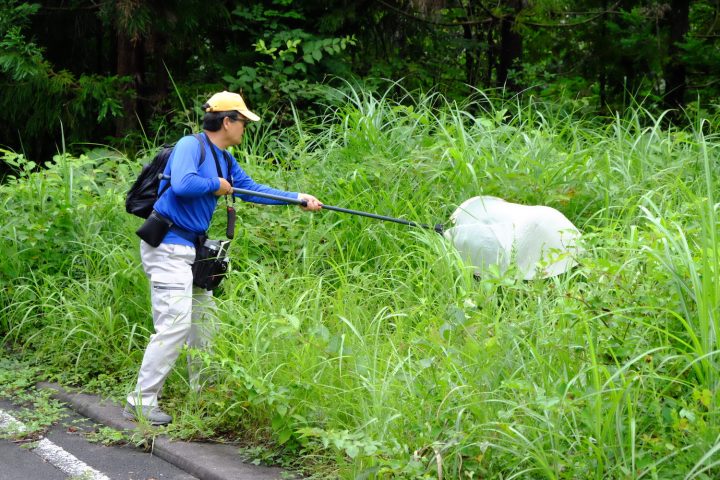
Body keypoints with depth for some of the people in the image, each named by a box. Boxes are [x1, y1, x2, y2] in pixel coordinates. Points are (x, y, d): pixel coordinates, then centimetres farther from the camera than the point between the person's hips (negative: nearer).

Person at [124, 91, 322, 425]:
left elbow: (251, 189, 22)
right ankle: (141, 403, -14)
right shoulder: (191, 146, -14)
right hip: (168, 245, -11)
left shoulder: (224, 159, 15)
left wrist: (298, 198, 18)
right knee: (174, 323, -16)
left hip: (191, 248, 11)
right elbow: (182, 184, -30)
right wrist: (216, 186, -13)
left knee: (203, 320, 17)